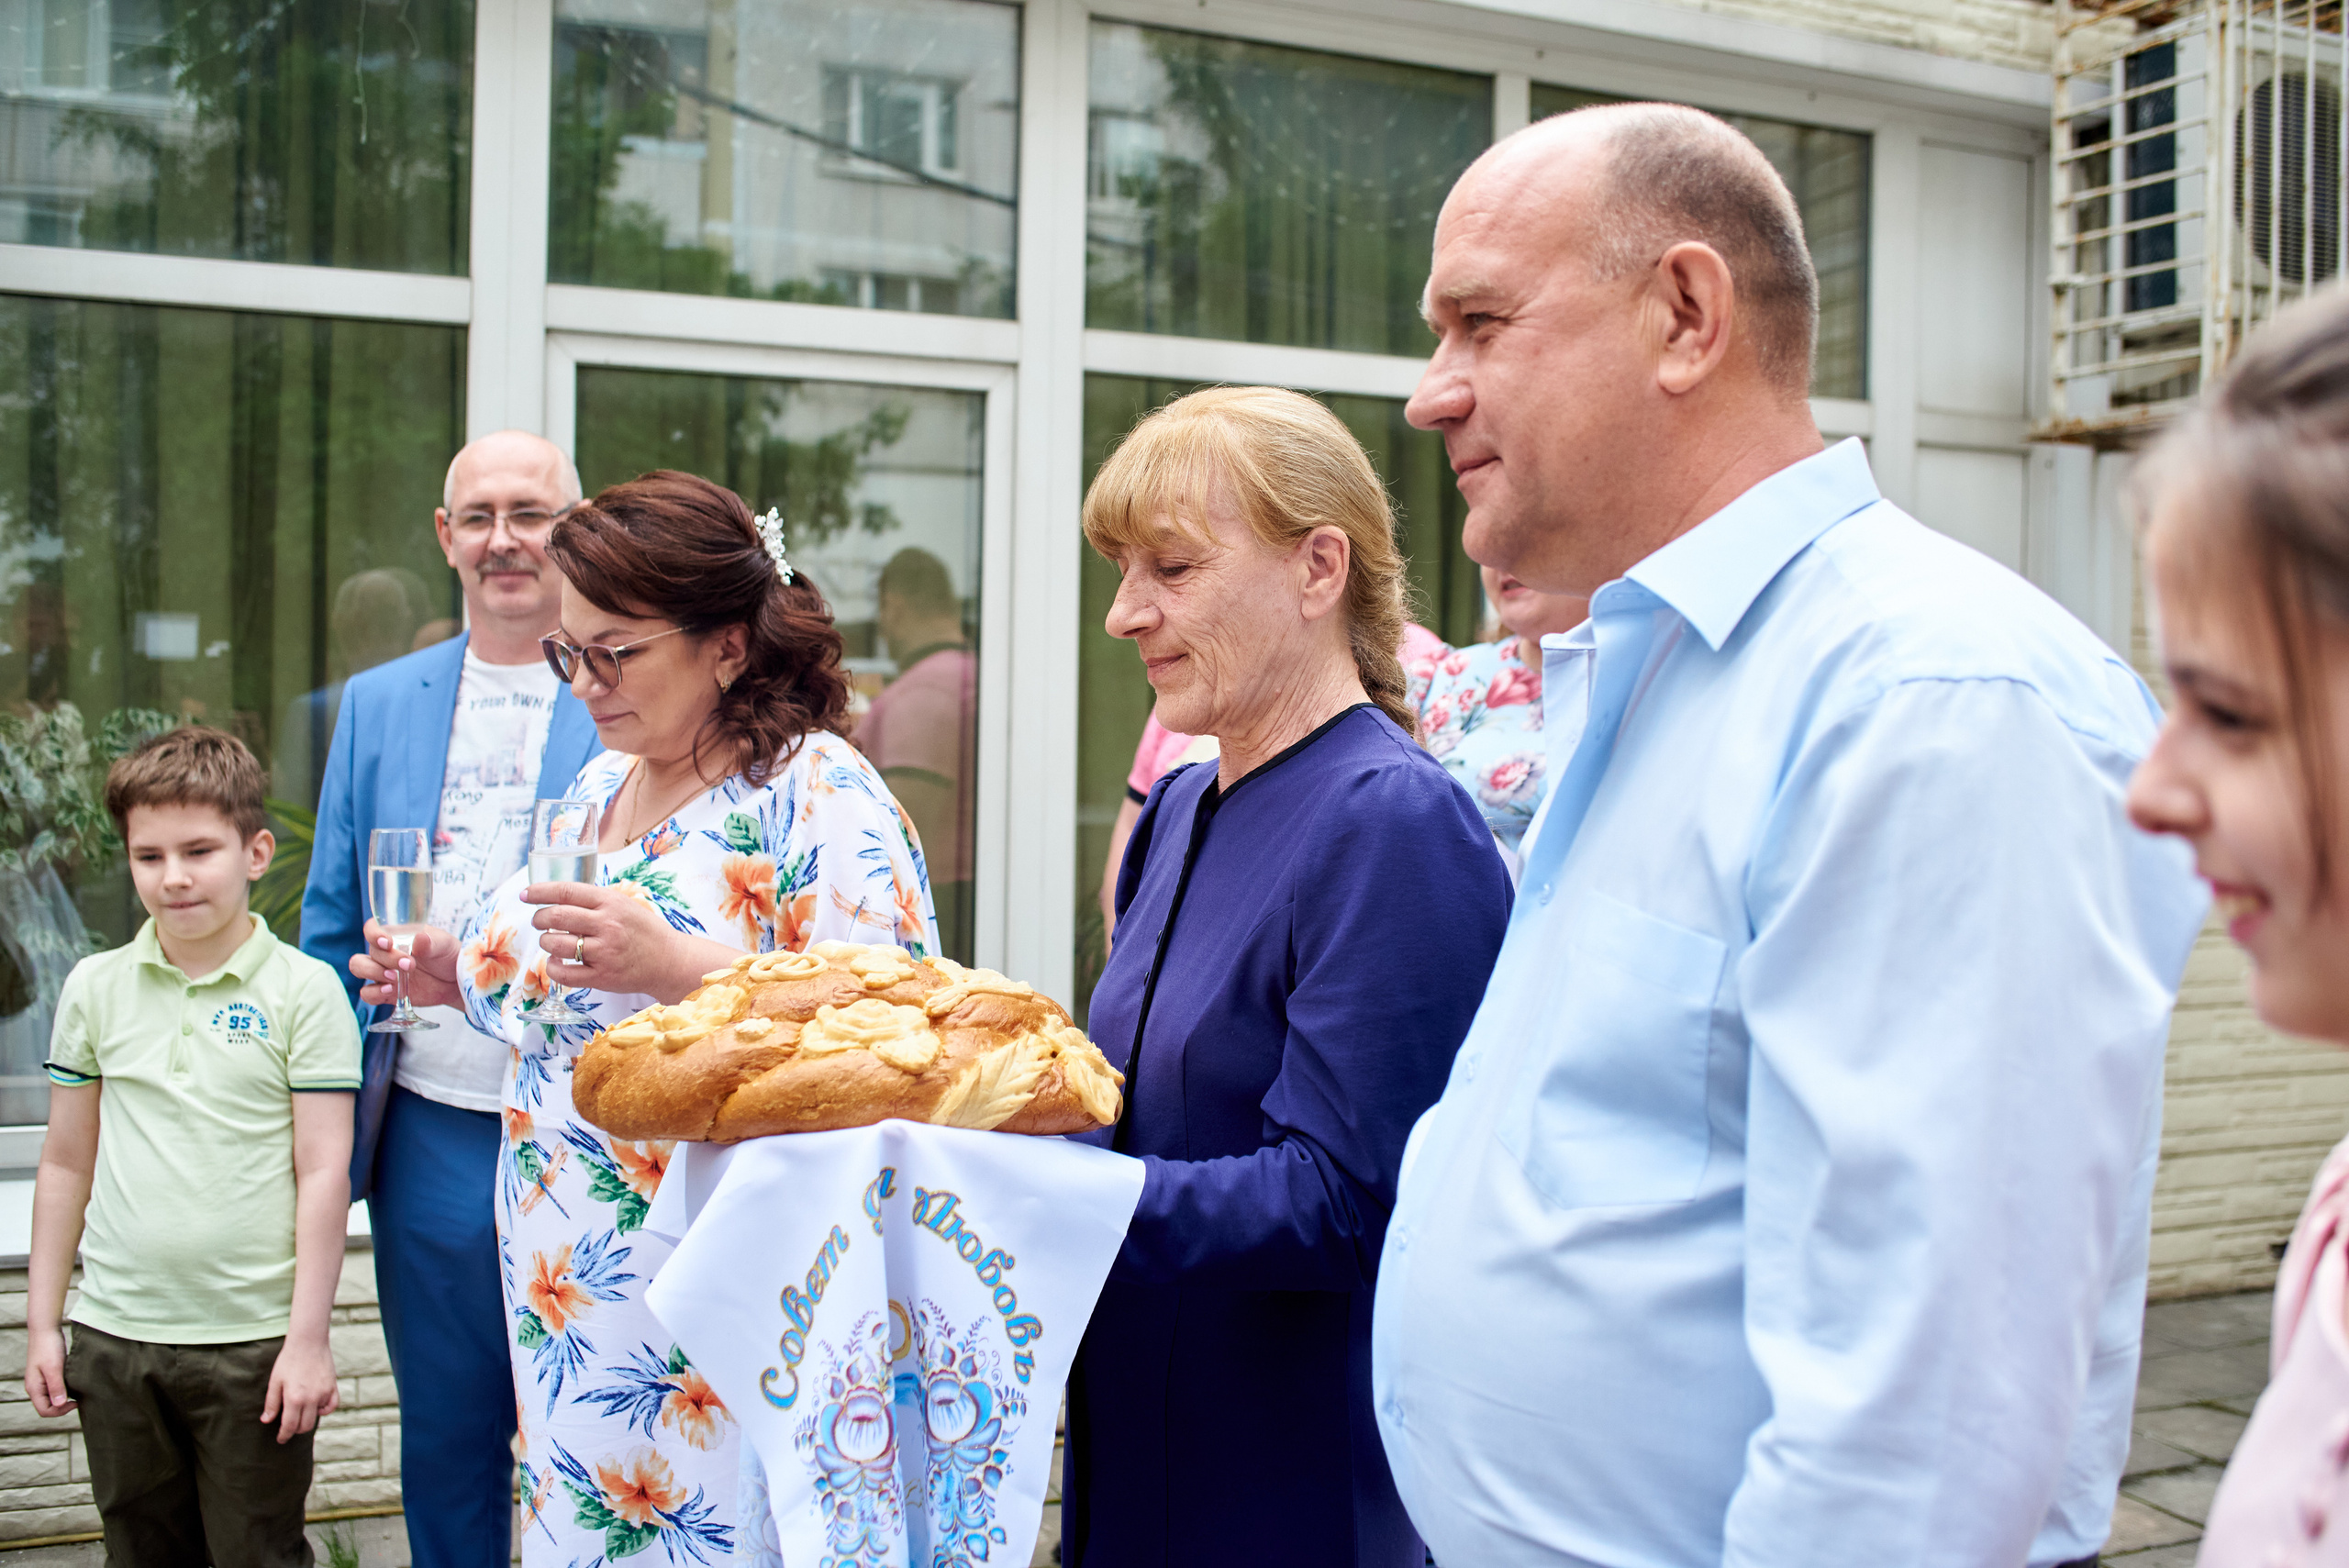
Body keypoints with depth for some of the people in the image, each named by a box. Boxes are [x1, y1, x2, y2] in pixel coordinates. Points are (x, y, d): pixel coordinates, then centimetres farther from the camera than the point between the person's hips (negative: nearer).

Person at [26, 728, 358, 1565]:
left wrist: (309, 1336, -10)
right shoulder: (95, 987, 4)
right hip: (115, 1337, 3)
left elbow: (323, 1172, -8)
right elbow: (66, 1165, 10)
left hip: (255, 1340, -3)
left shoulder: (304, 989, -7)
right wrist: (41, 1323, 9)